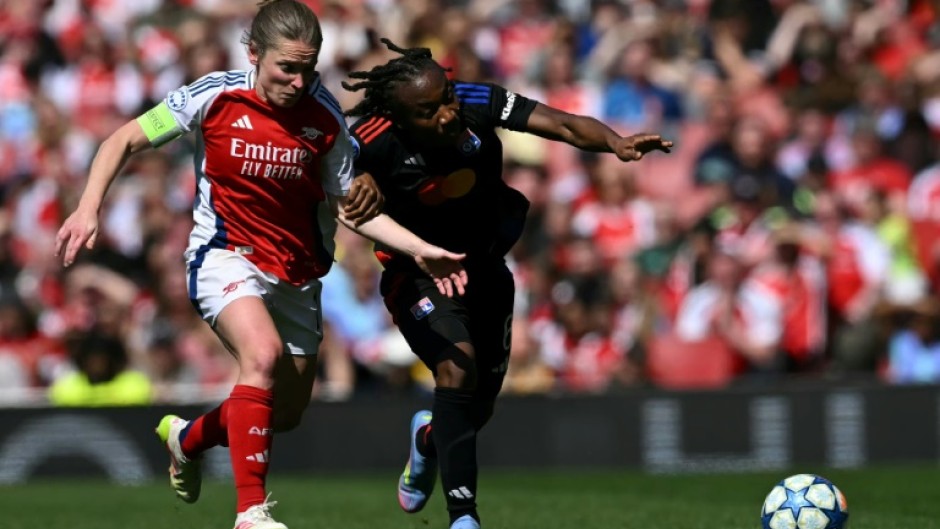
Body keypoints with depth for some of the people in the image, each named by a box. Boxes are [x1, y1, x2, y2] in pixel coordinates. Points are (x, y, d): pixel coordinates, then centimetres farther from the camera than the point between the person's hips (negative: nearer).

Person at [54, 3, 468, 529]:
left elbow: (351, 207, 1)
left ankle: (187, 437, 43)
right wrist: (89, 208, -17)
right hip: (225, 254, -4)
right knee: (263, 353, -32)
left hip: (297, 273, 4)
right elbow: (125, 140, -5)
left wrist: (420, 249, -10)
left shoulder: (325, 116, -8)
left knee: (286, 412, 10)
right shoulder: (215, 96, -14)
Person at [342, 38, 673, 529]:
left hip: (486, 268, 4)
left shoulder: (477, 103, -25)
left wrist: (614, 143, -51)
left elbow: (564, 125, -31)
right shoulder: (375, 144, -29)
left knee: (479, 406, 13)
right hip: (420, 274, -4)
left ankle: (429, 439, 51)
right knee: (456, 369, -29)